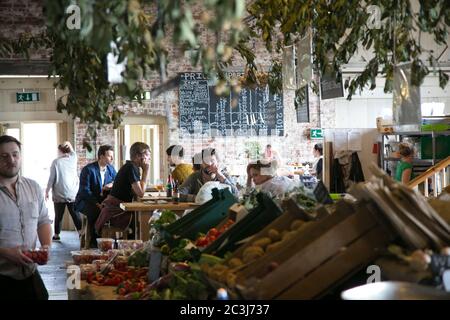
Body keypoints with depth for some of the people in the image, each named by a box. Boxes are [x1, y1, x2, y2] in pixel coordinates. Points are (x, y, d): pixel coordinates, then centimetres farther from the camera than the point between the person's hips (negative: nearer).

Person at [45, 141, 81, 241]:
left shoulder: (56, 162, -7)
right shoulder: (73, 159, 3)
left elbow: (51, 179, -6)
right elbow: (73, 153, 30)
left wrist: (47, 191, 2)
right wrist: (69, 145, 22)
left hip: (59, 194, -3)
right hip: (73, 194, 3)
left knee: (58, 216, 8)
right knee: (75, 215, 5)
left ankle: (56, 235, 14)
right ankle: (81, 232, -2)